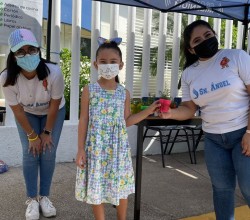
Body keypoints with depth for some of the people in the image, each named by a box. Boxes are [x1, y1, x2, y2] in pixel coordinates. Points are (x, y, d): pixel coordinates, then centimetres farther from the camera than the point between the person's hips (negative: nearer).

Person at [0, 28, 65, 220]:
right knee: (30, 153, -6)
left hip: (53, 112, 0)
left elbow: (54, 105, -22)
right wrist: (32, 135, -13)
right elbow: (17, 110, -20)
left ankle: (44, 196, 13)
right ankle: (32, 199, 8)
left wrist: (47, 132, -14)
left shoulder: (54, 72, -36)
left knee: (48, 153, -4)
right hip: (27, 114, 1)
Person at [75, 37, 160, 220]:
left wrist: (148, 111, -1)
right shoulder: (89, 90, -4)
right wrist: (81, 149, -5)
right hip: (96, 147, -2)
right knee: (96, 188, 7)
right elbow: (84, 120, -3)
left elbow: (126, 121, 8)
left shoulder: (124, 93, 2)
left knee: (121, 187, 12)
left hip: (118, 147, 2)